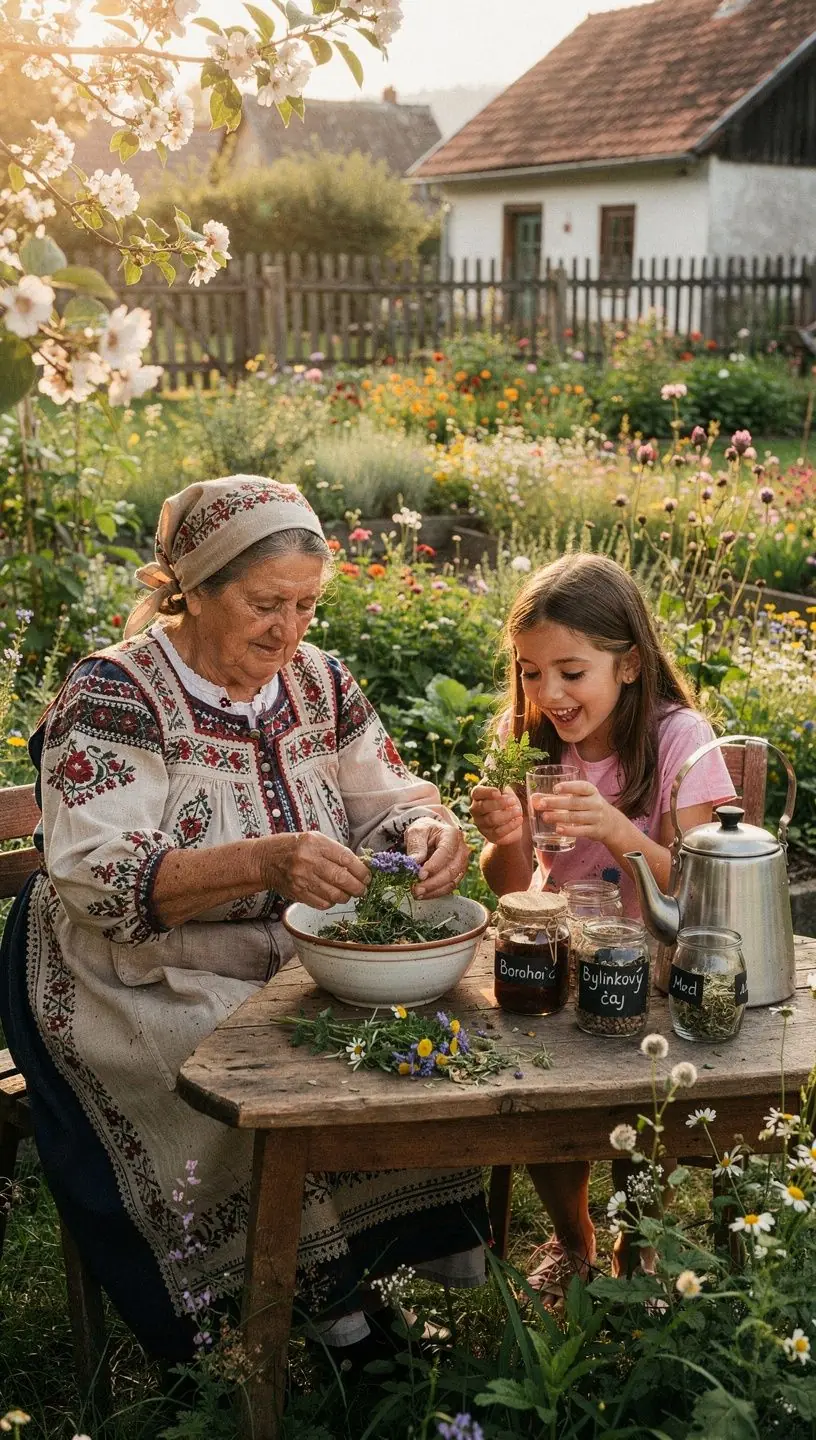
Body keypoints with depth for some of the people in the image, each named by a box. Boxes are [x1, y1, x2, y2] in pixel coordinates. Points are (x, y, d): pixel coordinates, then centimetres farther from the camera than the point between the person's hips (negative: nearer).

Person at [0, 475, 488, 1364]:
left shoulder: (316, 682, 4)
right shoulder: (114, 694, -14)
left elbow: (390, 798, 7)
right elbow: (95, 879, -24)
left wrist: (428, 829, -20)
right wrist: (261, 863, -39)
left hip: (299, 961, 5)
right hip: (145, 982, -5)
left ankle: (420, 1227, 6)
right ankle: (324, 1267, -2)